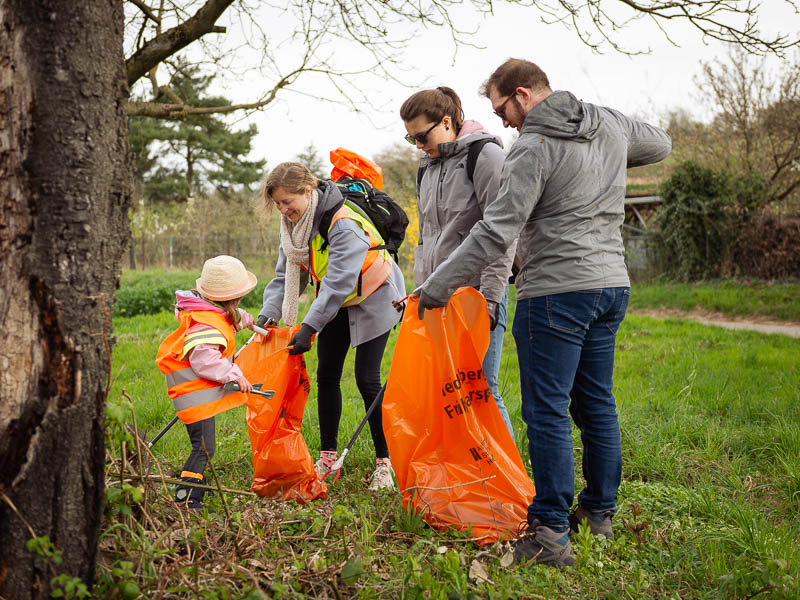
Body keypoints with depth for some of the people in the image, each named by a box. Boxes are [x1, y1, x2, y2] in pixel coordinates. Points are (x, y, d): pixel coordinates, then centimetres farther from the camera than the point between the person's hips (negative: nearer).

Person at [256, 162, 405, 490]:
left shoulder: (344, 223, -32)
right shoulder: (293, 224, -7)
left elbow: (339, 281, -37)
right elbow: (285, 275, -4)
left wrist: (309, 326, -43)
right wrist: (270, 312, -21)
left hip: (372, 300, -7)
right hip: (335, 303, 7)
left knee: (367, 378, -12)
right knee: (326, 375, 4)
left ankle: (385, 462, -2)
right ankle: (327, 457, 15)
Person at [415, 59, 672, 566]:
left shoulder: (533, 149, -13)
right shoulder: (611, 124, 10)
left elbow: (497, 231, -17)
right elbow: (661, 145, 31)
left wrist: (437, 287, -12)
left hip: (556, 292, -8)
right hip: (612, 283, 8)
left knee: (547, 410, -3)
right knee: (597, 402, 16)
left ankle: (552, 532, -1)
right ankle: (600, 511, 27)